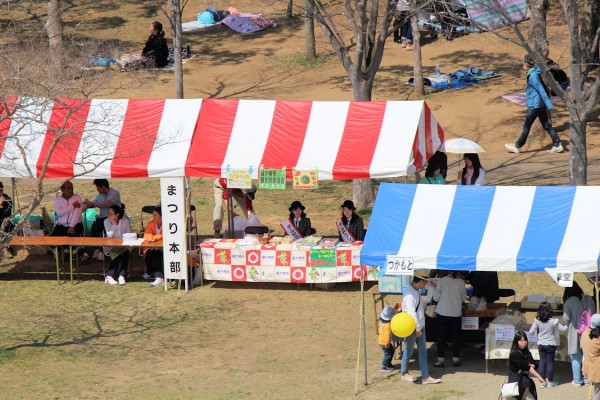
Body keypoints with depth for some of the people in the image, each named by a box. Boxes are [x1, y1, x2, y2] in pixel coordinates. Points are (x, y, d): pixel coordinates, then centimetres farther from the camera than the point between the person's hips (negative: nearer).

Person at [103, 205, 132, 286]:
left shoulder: (125, 220, -5)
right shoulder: (107, 221, -6)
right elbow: (110, 235, -17)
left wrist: (126, 245, -18)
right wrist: (114, 224, -23)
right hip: (111, 246, -1)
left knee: (126, 253, -30)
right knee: (116, 256, -30)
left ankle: (122, 276, -26)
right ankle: (109, 277, -21)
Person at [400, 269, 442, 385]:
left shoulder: (416, 291, 9)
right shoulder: (409, 293, -22)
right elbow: (411, 312, -24)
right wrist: (417, 329, -21)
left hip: (420, 326, 9)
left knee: (423, 351, 7)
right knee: (408, 351, 7)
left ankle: (425, 377, 8)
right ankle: (404, 374, 24)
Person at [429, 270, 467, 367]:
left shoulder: (442, 281, -9)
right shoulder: (461, 282, -3)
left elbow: (436, 298, -6)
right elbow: (463, 298, 7)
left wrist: (434, 287, 7)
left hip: (442, 313, -2)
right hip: (456, 314, 2)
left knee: (441, 337, 5)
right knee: (455, 337, 11)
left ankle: (440, 360, 5)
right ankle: (456, 359, 14)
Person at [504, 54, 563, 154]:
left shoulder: (532, 76, -20)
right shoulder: (536, 73, 9)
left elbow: (542, 91, -22)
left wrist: (549, 106, -22)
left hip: (534, 106, -9)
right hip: (541, 105, 9)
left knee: (526, 127, 3)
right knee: (547, 125, 9)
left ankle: (517, 147, 14)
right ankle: (557, 145, 6)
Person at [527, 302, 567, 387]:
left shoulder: (537, 321, -10)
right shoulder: (553, 321, -18)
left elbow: (531, 333, -6)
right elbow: (563, 329, -10)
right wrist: (567, 325, 12)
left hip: (541, 344, 3)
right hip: (551, 344, -3)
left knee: (542, 362, 10)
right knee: (550, 362, 7)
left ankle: (542, 381, 13)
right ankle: (549, 381, 13)